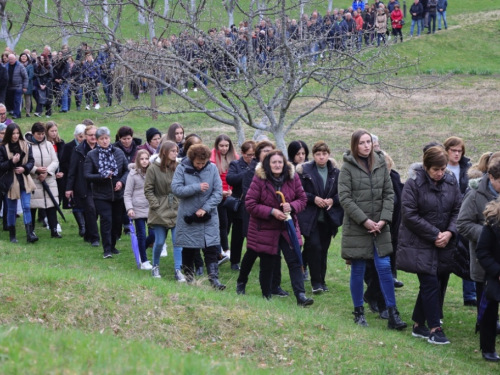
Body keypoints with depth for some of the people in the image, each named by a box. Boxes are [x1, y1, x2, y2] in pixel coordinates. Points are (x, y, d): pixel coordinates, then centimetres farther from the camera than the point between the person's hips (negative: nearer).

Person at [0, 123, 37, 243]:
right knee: (11, 209, 9)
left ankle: (30, 234, -10)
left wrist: (25, 168, -15)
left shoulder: (25, 145, 1)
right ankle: (12, 235, 20)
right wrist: (12, 162, -23)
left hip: (24, 180, 1)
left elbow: (31, 161, 4)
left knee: (26, 207, -7)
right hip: (10, 182, -1)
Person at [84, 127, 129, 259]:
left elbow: (127, 170, 6)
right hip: (101, 194, -3)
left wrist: (122, 181, -11)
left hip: (118, 193, 3)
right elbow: (87, 175, -8)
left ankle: (112, 245, 27)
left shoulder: (118, 152, 2)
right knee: (106, 221, -9)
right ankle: (107, 250, -4)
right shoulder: (91, 155, -4)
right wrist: (103, 176, -19)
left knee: (117, 221, 10)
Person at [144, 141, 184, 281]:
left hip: (176, 210, 2)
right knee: (159, 242, 5)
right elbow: (148, 190, -3)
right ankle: (155, 267, 25)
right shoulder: (153, 168, -5)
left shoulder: (178, 168, 1)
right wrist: (156, 206, -8)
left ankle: (178, 270, 0)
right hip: (160, 211, -2)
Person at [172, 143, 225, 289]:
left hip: (209, 217, 1)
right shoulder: (182, 168, -7)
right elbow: (176, 189, -15)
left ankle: (214, 278, -1)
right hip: (188, 217, -1)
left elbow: (218, 192, -6)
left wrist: (205, 208, -15)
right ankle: (188, 275, 24)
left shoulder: (212, 168, -4)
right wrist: (197, 187, -20)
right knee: (188, 249, 9)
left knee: (211, 249, -3)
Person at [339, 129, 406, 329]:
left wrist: (383, 219, -7)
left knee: (384, 267, -2)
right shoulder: (348, 167, -4)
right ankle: (358, 312, 18)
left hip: (379, 227, 3)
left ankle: (392, 314, 0)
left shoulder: (381, 164, 6)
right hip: (356, 227, -2)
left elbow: (389, 193, 6)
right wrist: (364, 220, -14)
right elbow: (345, 198, -9)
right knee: (358, 270, 5)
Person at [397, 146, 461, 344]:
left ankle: (419, 325, 22)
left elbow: (457, 210, 6)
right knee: (431, 285, -8)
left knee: (436, 285, 9)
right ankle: (434, 329, -1)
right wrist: (434, 235, -15)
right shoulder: (414, 183, -12)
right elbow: (409, 215, -14)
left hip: (445, 244, 5)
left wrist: (450, 232, -12)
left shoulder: (451, 181, 2)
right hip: (420, 245, -5)